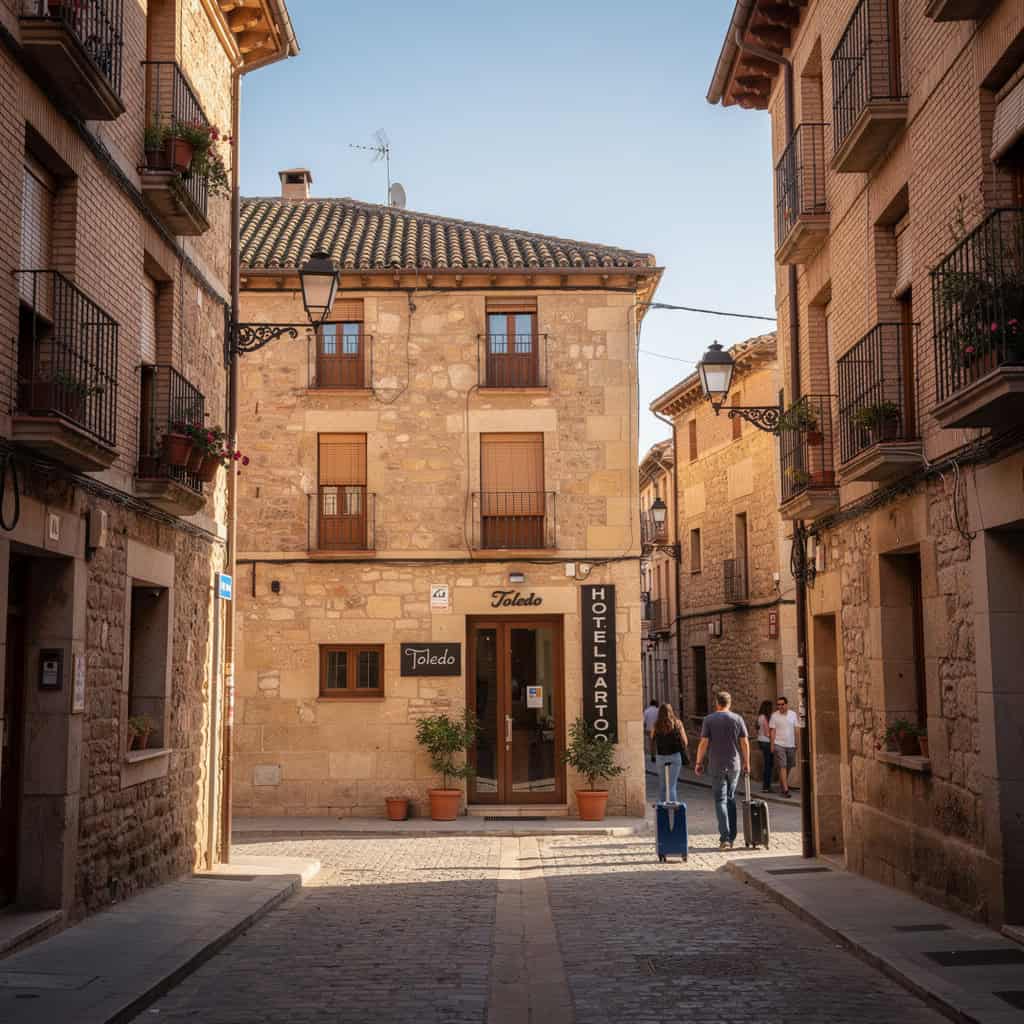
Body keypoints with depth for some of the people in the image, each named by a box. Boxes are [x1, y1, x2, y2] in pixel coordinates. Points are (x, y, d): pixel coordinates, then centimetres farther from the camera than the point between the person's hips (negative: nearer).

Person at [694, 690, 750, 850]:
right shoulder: (737, 719, 1)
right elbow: (745, 742, 1)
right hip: (735, 765, 2)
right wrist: (746, 763, 10)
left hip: (716, 766, -2)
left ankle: (725, 838, -11)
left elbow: (704, 743, -7)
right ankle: (731, 837, 18)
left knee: (720, 800, 0)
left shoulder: (709, 720, -4)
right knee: (731, 799, 16)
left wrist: (699, 762, 2)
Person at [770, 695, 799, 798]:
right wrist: (772, 745, -6)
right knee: (782, 767, -9)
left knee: (789, 766, 11)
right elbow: (772, 731, -2)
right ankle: (785, 789, -12)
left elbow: (796, 729, 8)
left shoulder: (793, 714, 5)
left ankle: (784, 783, 32)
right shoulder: (774, 716, -2)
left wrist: (797, 743, 4)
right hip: (779, 745, -3)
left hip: (791, 745, 3)